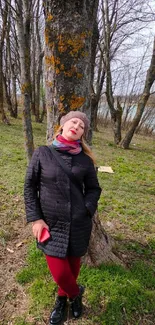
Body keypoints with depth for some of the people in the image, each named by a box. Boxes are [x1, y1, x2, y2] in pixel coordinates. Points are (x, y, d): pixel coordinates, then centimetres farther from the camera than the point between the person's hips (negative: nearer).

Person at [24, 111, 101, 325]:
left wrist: (86, 210, -9)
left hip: (78, 224, 1)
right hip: (51, 224, -1)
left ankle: (63, 297, 52)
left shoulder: (85, 160, -3)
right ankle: (75, 293, 41)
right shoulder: (42, 153, -6)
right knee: (59, 272, 3)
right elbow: (29, 187, -2)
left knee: (73, 263, 18)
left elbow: (94, 189, 7)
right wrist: (35, 218, -7)